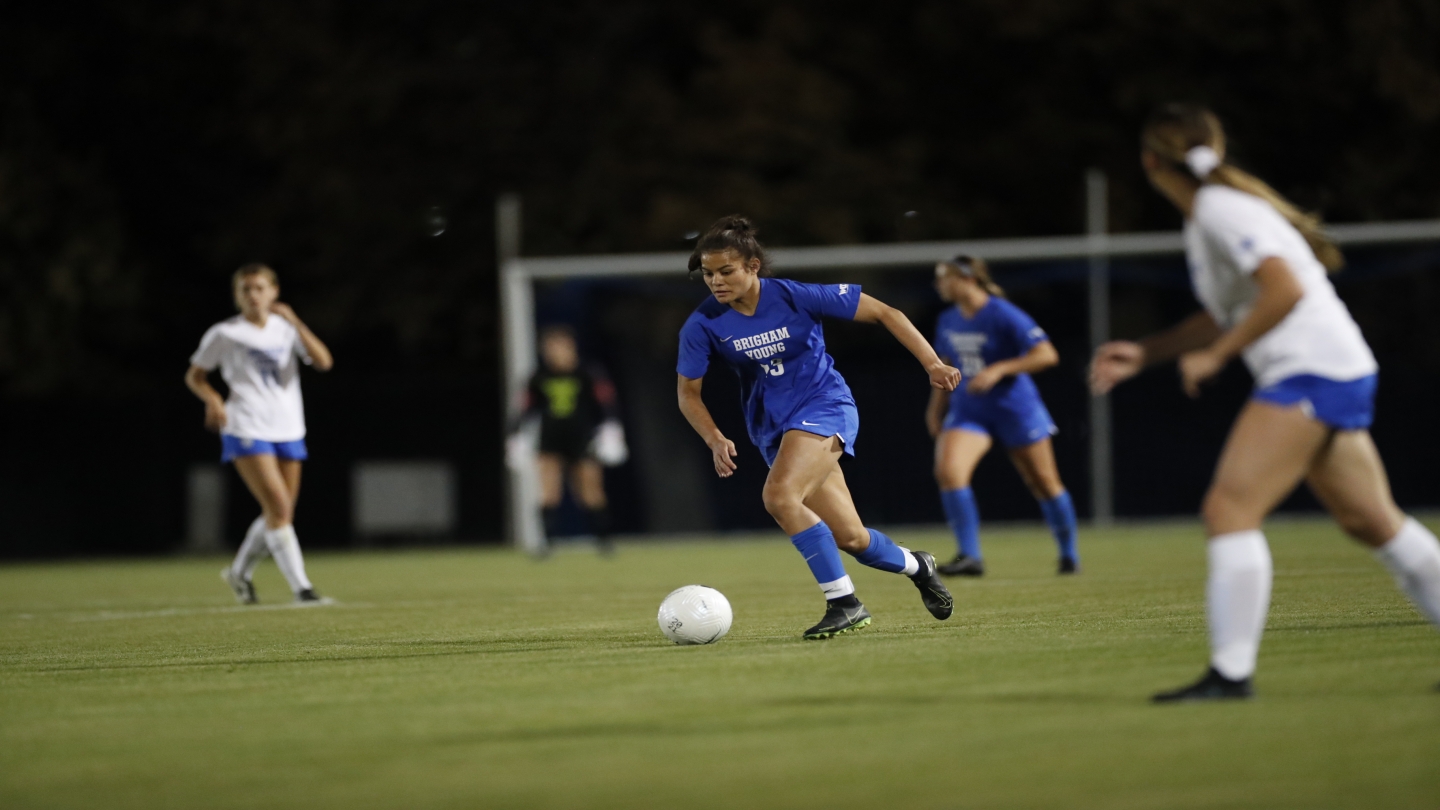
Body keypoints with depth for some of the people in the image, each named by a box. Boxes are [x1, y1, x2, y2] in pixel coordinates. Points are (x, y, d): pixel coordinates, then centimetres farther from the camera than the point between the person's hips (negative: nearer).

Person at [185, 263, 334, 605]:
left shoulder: (286, 329, 8)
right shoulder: (224, 334, -1)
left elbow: (324, 361, -7)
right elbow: (194, 375, 6)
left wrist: (295, 323, -16)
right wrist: (213, 399, -15)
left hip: (288, 431, 5)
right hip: (247, 431, -5)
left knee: (280, 513, 10)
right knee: (278, 506, -17)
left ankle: (240, 571, 30)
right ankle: (300, 586, -16)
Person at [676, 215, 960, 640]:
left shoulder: (797, 297, -17)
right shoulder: (703, 325, -10)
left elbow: (884, 313, -9)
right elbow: (688, 393, 2)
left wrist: (932, 363, -13)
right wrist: (716, 440, -16)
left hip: (825, 406, -4)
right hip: (772, 427, 4)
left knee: (779, 496, -30)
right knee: (850, 539, 2)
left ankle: (844, 602, -21)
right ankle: (916, 566, 35)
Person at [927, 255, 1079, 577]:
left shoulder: (1003, 315, -17)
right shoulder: (948, 321, 3)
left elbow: (1046, 354, -20)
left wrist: (999, 369, -27)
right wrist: (936, 407, 17)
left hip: (1015, 407, -5)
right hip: (968, 409, 5)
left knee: (1044, 484, 8)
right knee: (948, 469, -20)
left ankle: (1069, 554, 29)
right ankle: (969, 556, -17)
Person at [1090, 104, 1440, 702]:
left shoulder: (1221, 210, -12)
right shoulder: (1206, 216, 17)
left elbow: (1285, 290, -22)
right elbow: (1227, 316, 27)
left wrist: (1214, 356, -16)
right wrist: (1143, 354, 22)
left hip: (1310, 371, -10)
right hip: (1343, 374, 10)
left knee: (1229, 510, -14)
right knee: (1374, 522, 17)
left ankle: (1230, 672, -19)